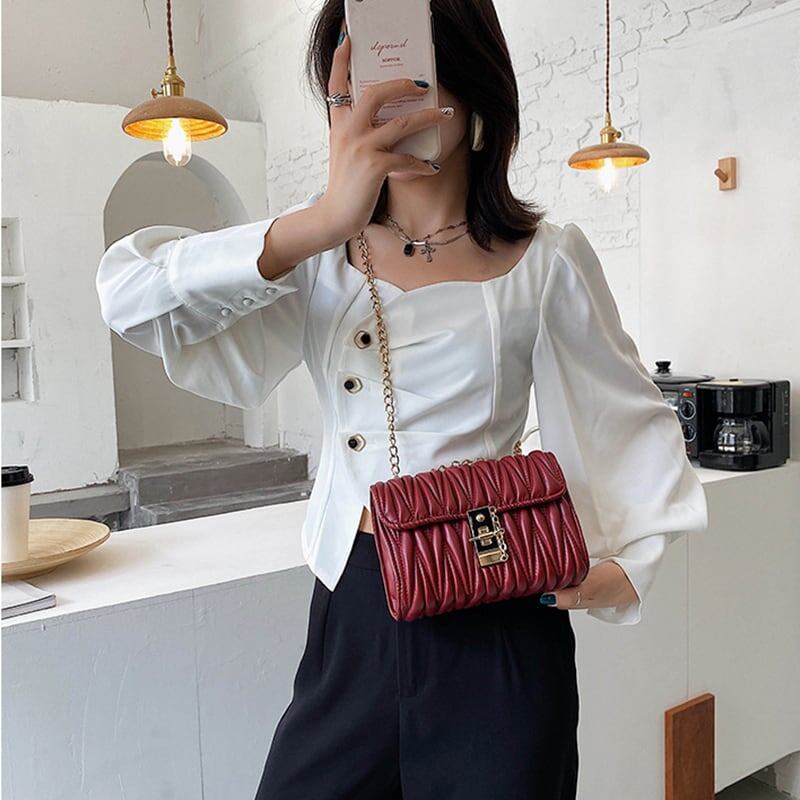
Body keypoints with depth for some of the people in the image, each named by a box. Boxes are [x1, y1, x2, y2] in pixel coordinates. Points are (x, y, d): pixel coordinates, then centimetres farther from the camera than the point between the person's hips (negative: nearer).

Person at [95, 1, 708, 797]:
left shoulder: (545, 261, -5)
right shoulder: (322, 250, 0)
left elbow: (632, 426, 4)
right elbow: (131, 297, -14)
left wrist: (628, 563, -11)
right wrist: (322, 223, -27)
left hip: (493, 622, -2)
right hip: (349, 616, 3)